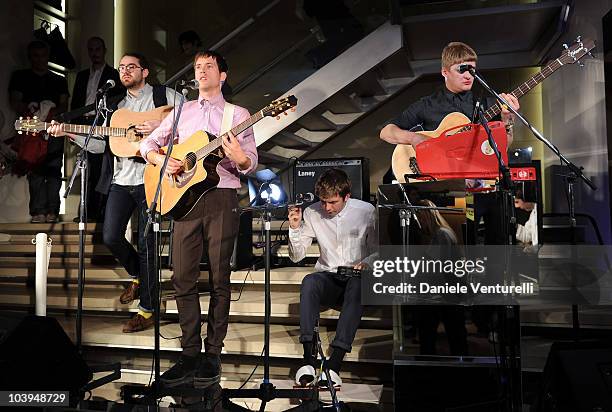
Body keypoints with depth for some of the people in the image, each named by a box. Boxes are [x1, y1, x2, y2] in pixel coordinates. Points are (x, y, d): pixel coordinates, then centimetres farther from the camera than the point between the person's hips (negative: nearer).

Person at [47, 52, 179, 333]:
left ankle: (147, 310, 9)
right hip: (121, 180, 6)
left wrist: (160, 126, -17)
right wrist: (69, 133, 1)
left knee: (146, 244, -2)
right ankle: (138, 276, 33)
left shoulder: (165, 96, 3)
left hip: (151, 180, -5)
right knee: (111, 237, 3)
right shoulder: (117, 105, 19)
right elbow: (100, 144, 14)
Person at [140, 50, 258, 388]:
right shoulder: (182, 111, 19)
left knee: (219, 279, 0)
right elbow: (148, 143, 18)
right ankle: (190, 353, 12)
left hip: (222, 198, -3)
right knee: (183, 278, 1)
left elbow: (251, 164, 3)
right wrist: (162, 161, -3)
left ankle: (213, 354, 10)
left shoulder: (237, 114, 9)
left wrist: (240, 158, -20)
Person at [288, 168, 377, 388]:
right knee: (309, 282, -33)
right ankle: (308, 358, -35)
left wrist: (366, 264, -19)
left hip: (356, 278, -1)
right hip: (328, 277, 2)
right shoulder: (312, 213, 2)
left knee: (357, 285, -37)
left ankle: (335, 363, -40)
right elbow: (297, 256, 5)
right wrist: (295, 229, -12)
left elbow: (378, 252, 3)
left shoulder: (366, 211, -4)